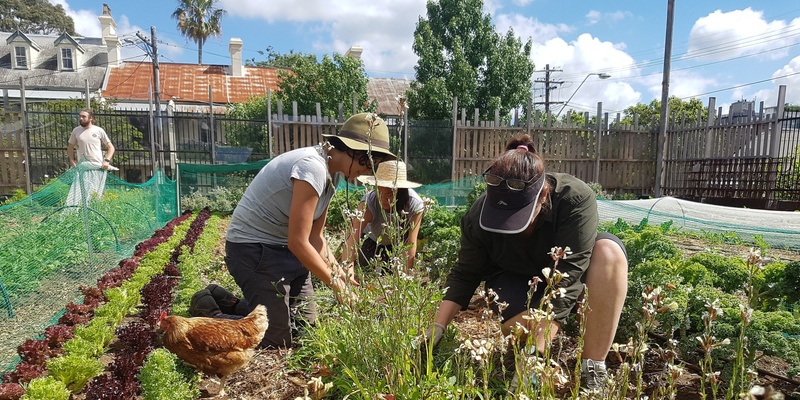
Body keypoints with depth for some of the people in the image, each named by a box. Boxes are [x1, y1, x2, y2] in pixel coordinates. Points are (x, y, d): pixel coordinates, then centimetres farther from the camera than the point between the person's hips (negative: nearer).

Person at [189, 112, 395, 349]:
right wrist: (335, 282, -15)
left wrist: (339, 273, -5)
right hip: (253, 248, -10)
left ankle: (226, 303, 25)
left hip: (283, 249, 10)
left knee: (306, 321, 10)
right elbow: (298, 242, -25)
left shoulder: (333, 172, 3)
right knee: (276, 340, -8)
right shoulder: (312, 167, -26)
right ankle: (209, 313, 12)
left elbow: (315, 237, 7)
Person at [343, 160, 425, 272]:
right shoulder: (368, 203, -39)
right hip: (372, 241, 0)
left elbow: (410, 245, -36)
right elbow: (352, 238, -50)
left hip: (399, 243, 1)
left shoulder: (415, 205, -35)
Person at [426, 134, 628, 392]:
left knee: (609, 250, -32)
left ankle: (593, 370, -27)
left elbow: (568, 274, -38)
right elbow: (464, 276, -14)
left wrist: (537, 350, -42)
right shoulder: (478, 216, -24)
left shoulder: (576, 198, -32)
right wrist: (438, 327, -25)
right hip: (515, 281, 0)